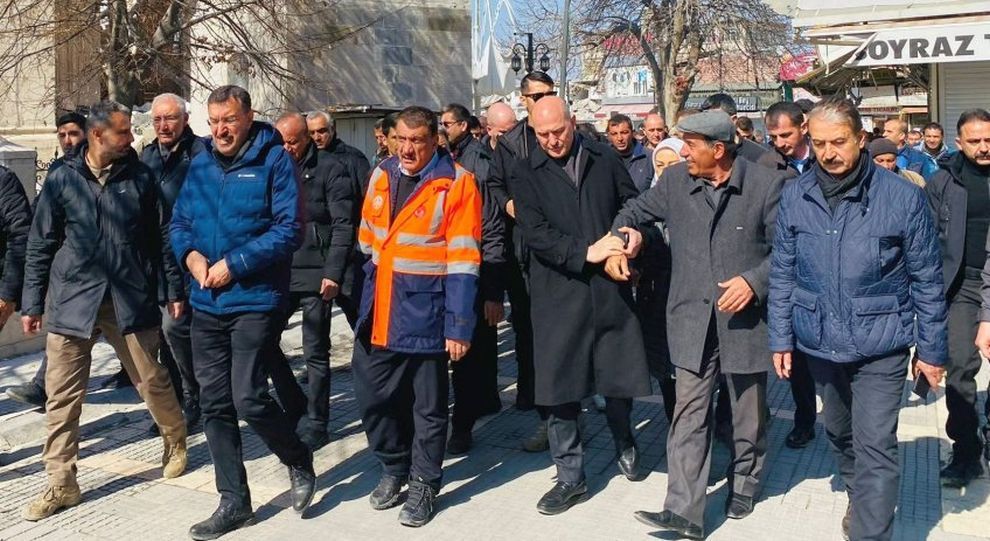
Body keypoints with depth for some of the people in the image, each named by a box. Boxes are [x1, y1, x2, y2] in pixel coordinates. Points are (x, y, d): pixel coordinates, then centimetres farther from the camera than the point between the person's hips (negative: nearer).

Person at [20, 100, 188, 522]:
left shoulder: (140, 177, 2)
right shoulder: (62, 180, 1)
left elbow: (161, 235, 8)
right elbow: (40, 245, 6)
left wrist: (174, 288, 7)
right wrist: (32, 303, 5)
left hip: (131, 299, 0)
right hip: (73, 301, 0)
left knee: (153, 382, 7)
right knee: (62, 396, 2)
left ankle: (175, 441, 35)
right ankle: (61, 484, 14)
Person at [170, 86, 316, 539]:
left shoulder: (274, 161, -7)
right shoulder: (200, 165, 11)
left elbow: (288, 229, -15)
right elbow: (179, 223, 15)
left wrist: (234, 264, -18)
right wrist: (191, 254, -6)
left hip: (255, 300, -6)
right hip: (206, 302, 6)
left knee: (249, 399, -10)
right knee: (214, 404, 8)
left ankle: (298, 461, 20)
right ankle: (234, 502, 21)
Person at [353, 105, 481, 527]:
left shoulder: (456, 183, -10)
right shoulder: (382, 175, 7)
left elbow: (463, 261, -12)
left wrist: (458, 325, -15)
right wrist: (365, 300, 12)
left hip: (424, 314, -5)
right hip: (378, 315, 5)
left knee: (428, 405, 9)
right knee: (372, 396, 11)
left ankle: (424, 484, 26)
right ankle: (394, 467, 33)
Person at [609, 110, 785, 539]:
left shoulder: (766, 185, -9)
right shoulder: (675, 180, 0)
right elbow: (635, 211, 15)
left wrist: (754, 281, -20)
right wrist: (617, 242, -4)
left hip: (745, 317, -1)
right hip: (692, 318, 2)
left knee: (747, 412, 16)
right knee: (689, 413, -1)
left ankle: (744, 482, 39)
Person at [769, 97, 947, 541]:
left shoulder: (903, 196, -12)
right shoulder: (794, 197, -4)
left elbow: (926, 280, -5)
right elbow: (783, 273, 4)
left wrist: (931, 349, -2)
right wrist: (780, 337, 4)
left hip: (880, 346, -4)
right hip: (820, 343, 4)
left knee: (875, 448, -6)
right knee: (839, 432, 22)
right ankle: (859, 500, 47)